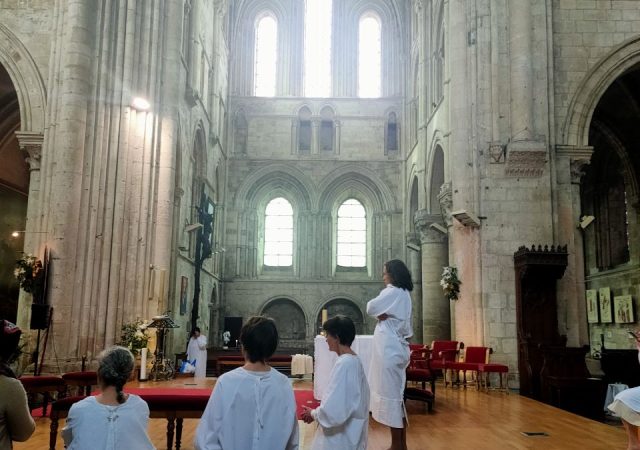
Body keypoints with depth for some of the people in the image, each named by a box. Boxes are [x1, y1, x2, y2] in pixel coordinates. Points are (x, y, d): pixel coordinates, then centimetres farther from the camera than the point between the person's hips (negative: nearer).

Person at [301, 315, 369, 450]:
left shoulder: (343, 364, -24)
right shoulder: (354, 360, 5)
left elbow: (333, 412, -26)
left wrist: (313, 414, -9)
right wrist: (317, 411, 9)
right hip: (350, 434, 9)